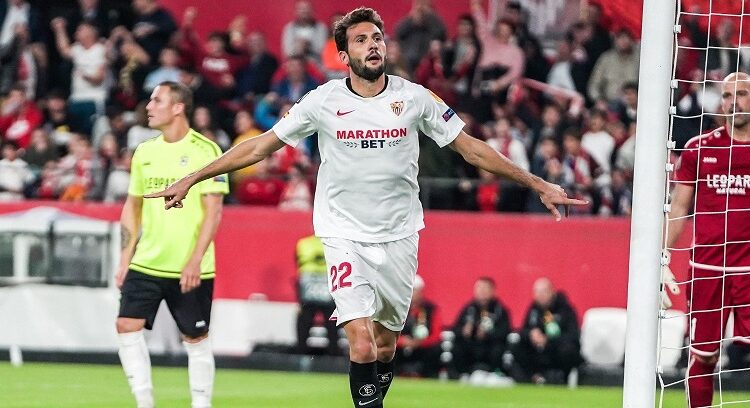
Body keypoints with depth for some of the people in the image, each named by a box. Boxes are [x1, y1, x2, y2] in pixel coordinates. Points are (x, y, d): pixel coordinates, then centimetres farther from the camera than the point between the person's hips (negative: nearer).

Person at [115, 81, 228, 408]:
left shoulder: (205, 151, -8)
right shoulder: (145, 152, 10)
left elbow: (213, 211, -11)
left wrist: (195, 260, -19)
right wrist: (126, 259, 10)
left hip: (189, 270, -5)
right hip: (146, 265, 5)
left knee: (195, 338, 2)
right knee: (127, 326, -9)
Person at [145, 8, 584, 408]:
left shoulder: (415, 98, -2)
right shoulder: (322, 101, -5)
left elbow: (472, 148, 6)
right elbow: (260, 146, 2)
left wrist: (537, 184, 4)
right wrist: (190, 180, 1)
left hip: (400, 237, 2)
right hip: (345, 237, -2)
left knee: (385, 343, 9)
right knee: (361, 343, -17)